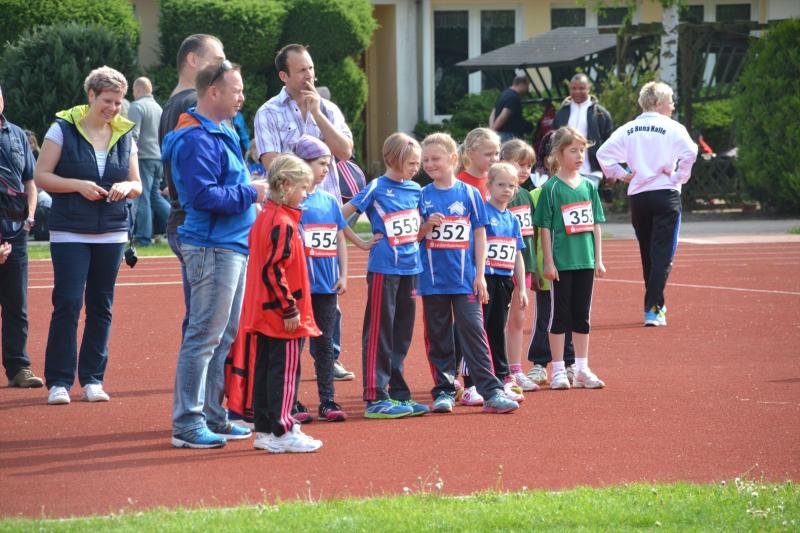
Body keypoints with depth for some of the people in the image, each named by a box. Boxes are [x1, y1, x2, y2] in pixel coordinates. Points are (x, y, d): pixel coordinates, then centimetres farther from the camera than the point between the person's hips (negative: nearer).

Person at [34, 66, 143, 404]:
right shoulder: (63, 129, -2)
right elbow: (41, 176, -4)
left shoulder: (125, 135, 9)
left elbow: (137, 186, 14)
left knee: (101, 306, 5)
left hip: (112, 233, 4)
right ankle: (59, 381, -4)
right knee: (67, 303, -9)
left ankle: (92, 379, 13)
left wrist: (127, 187, -9)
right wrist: (78, 185, -17)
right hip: (69, 233, -4)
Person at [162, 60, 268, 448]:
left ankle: (214, 416, 22)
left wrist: (249, 190, 11)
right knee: (203, 337, -8)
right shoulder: (198, 139, -16)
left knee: (225, 337, 15)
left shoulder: (220, 134, 17)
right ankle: (187, 425, -6)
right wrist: (250, 193, -15)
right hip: (213, 249, -11)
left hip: (233, 247, 11)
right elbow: (203, 195, -24)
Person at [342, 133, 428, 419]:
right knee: (379, 333, -4)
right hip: (383, 268, -6)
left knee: (401, 335, 11)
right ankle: (375, 398, -3)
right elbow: (340, 216, -6)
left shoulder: (415, 190, 10)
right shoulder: (376, 188, -7)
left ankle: (398, 394, 18)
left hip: (409, 267, 6)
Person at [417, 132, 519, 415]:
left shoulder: (469, 193, 2)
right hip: (433, 280, 2)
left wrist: (479, 275, -2)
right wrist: (426, 226, -14)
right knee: (438, 337, 6)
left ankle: (492, 392, -8)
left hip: (465, 280, -2)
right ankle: (444, 391, 14)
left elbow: (480, 235, 3)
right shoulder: (421, 196, 5)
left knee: (473, 332, -7)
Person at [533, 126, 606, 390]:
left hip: (585, 261, 5)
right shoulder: (551, 188, -7)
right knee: (560, 315, 3)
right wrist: (548, 261, -11)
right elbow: (544, 227, -7)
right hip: (561, 262, -5)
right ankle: (558, 371, 9)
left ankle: (582, 369, 16)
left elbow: (595, 225, 11)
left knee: (582, 316, 10)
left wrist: (598, 259, 8)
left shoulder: (588, 186, 7)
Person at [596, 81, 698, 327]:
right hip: (666, 195, -4)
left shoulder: (628, 129, 9)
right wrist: (680, 177, -6)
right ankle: (653, 309, -16)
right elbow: (689, 152, -19)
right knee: (662, 254, -5)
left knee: (647, 254, 17)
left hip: (637, 196, 4)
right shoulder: (672, 128, -4)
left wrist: (620, 174, 8)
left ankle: (655, 305, 27)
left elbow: (603, 153, 2)